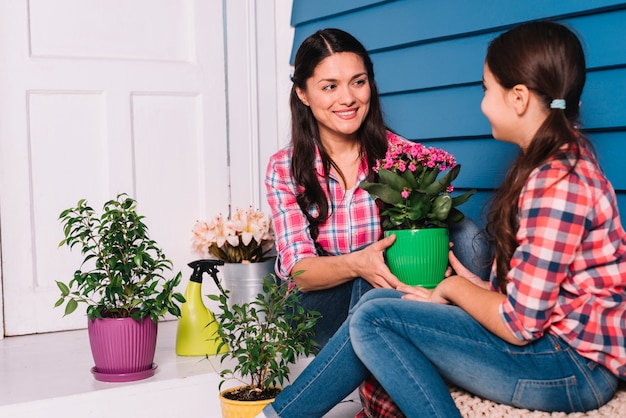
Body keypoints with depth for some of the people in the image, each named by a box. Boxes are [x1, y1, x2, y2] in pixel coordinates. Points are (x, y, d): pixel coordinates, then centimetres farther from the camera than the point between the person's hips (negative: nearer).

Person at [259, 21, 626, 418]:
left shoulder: (555, 181, -23)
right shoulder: (564, 161, 9)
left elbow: (519, 324, -22)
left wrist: (456, 287, -6)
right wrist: (475, 285, 2)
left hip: (574, 366, -9)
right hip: (554, 338, 9)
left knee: (375, 318, -14)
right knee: (380, 302, 3)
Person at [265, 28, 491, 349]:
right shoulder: (284, 169, -5)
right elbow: (297, 270, -13)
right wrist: (356, 265, -36)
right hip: (321, 308, -2)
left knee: (465, 234, -23)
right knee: (371, 284, -35)